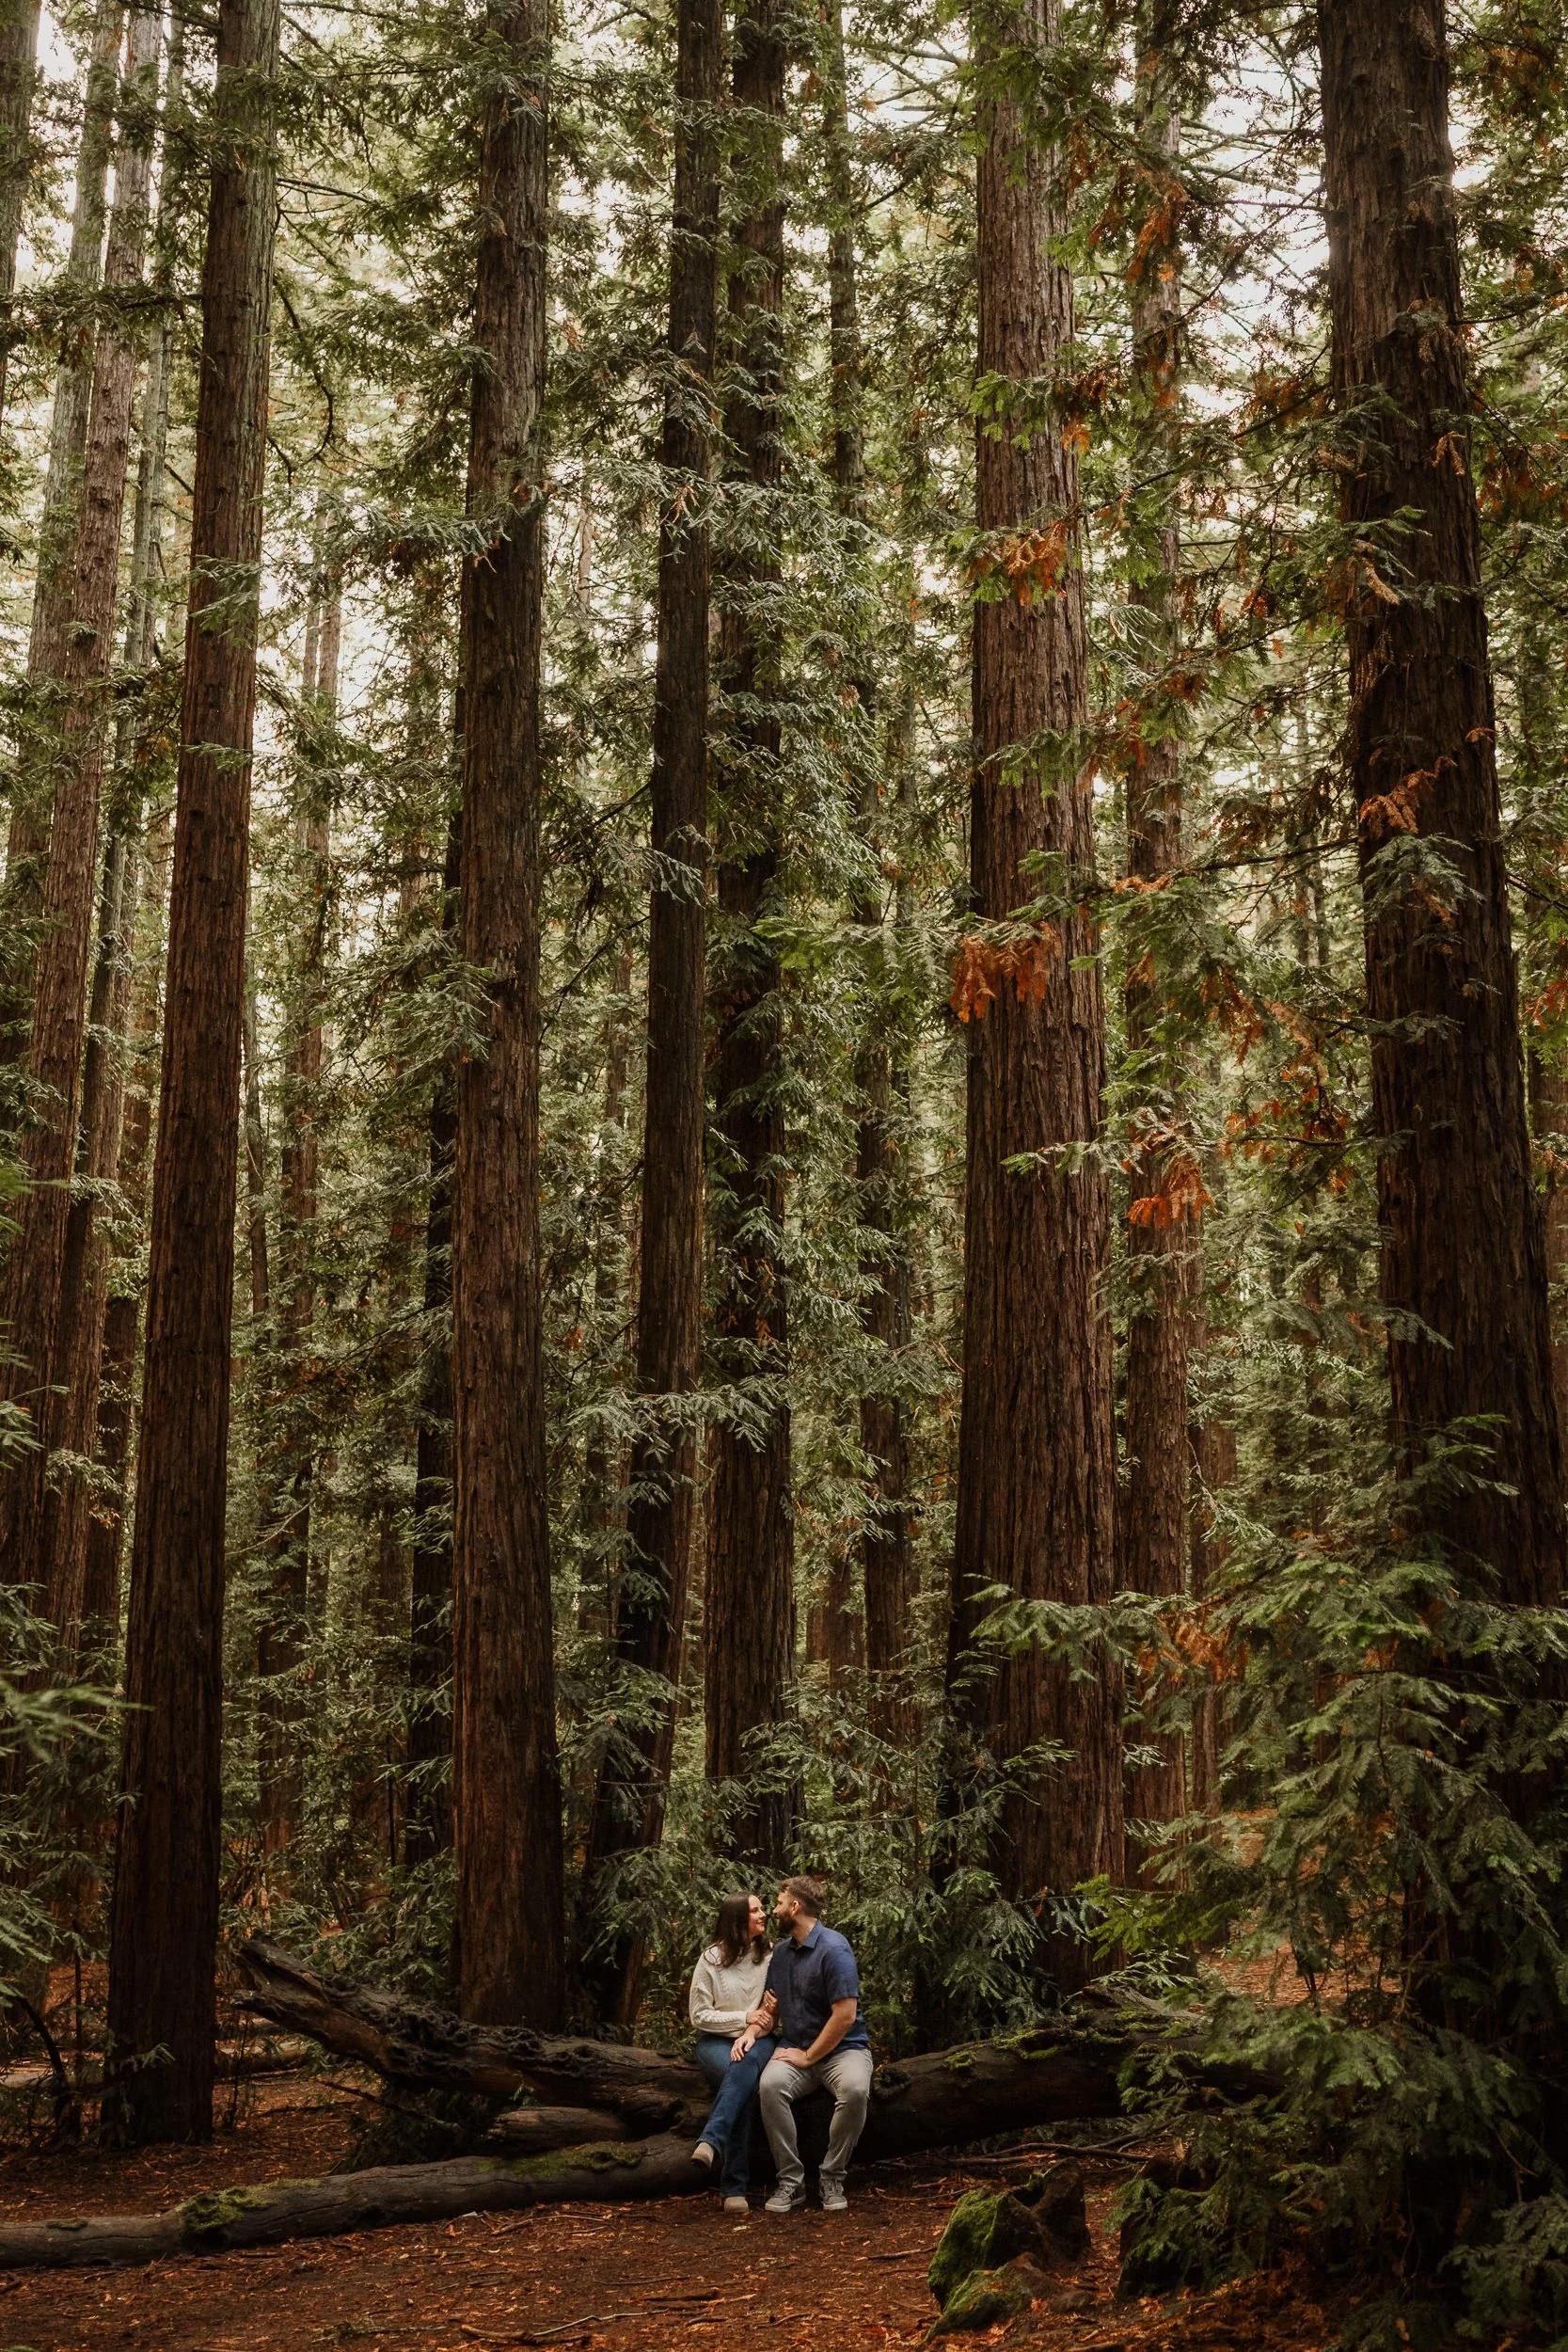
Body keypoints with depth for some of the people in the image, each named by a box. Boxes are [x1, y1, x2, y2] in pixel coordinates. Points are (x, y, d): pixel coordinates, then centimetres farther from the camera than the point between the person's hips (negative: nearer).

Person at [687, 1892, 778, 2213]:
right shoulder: (711, 1959, -1)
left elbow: (772, 2008, 1)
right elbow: (699, 2015, -2)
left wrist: (752, 2033, -18)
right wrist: (744, 2018, -10)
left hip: (758, 2039, 1)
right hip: (715, 2041, -1)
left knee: (747, 2064, -38)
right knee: (742, 2078, -36)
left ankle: (711, 2142, -52)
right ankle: (734, 2186, -40)